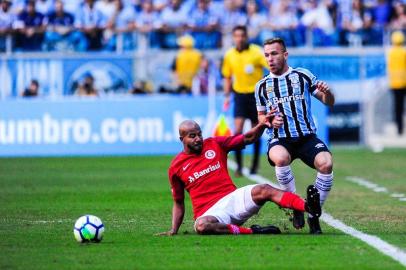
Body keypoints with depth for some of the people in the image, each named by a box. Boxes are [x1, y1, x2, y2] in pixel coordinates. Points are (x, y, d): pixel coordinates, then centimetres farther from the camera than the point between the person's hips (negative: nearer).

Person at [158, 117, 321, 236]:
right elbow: (178, 203, 16)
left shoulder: (215, 144, 12)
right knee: (202, 226, -39)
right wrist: (173, 230, 4)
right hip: (210, 212, -2)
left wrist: (262, 125, -11)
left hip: (233, 198, 2)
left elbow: (247, 139, 9)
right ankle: (250, 231, -34)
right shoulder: (176, 167, 8)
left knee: (263, 190, -26)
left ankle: (309, 208, -48)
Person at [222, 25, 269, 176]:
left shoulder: (256, 52, -10)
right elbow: (227, 77, 15)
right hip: (239, 94, 2)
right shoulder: (229, 55, 2)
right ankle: (239, 166, -9)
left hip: (255, 95, -2)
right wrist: (227, 96, 11)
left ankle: (255, 164, 25)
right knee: (237, 131, -14)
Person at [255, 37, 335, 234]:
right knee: (280, 158, -37)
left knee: (326, 163, -30)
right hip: (279, 140, 0)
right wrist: (270, 121, 1)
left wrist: (327, 93, -12)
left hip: (307, 137, 0)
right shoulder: (262, 86, 13)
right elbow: (261, 116, 24)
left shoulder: (303, 76, 8)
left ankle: (314, 215, -10)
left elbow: (329, 103, 11)